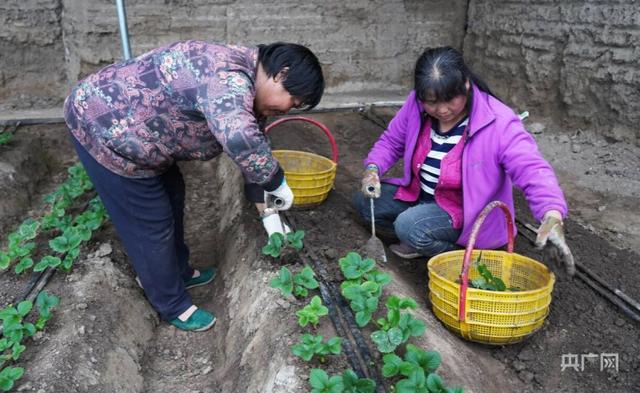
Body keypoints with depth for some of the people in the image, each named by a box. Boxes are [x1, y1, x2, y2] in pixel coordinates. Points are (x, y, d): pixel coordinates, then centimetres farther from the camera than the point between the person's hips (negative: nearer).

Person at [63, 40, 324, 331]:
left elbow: (254, 153, 10)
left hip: (123, 121, 10)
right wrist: (278, 183, -30)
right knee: (150, 224, 2)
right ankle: (172, 305, 23)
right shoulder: (228, 77, -29)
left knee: (170, 197, 21)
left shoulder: (247, 92, 3)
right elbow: (240, 141, -47)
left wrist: (269, 216, 10)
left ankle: (176, 272, 42)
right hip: (103, 127, -10)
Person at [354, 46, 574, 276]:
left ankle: (460, 253, -1)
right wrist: (373, 168, -17)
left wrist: (552, 216, -54)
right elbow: (391, 140, 3)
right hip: (419, 195, 6)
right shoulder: (416, 104, -13)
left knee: (410, 226, -31)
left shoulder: (498, 122, -28)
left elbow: (533, 171, -35)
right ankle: (422, 241, 5)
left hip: (465, 211, -6)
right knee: (364, 202, -5)